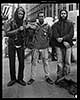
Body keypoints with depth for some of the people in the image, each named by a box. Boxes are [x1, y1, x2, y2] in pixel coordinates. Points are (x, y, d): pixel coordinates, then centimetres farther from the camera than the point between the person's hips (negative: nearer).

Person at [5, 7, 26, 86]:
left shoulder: (23, 22, 3)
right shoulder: (11, 22, -6)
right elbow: (7, 33, -15)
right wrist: (18, 29, -21)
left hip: (20, 45, 2)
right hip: (12, 45, -2)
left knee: (21, 62, 0)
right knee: (12, 63, 1)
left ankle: (20, 78, 13)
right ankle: (13, 79, 14)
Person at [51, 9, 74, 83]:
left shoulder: (70, 23, 11)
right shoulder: (56, 24, 11)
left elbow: (71, 34, -1)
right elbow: (55, 35, -2)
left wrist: (62, 38, -15)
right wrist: (64, 42, -15)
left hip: (68, 45, 0)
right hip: (59, 45, 0)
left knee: (67, 62, -1)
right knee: (60, 62, -1)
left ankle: (66, 76, 8)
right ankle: (59, 76, 5)